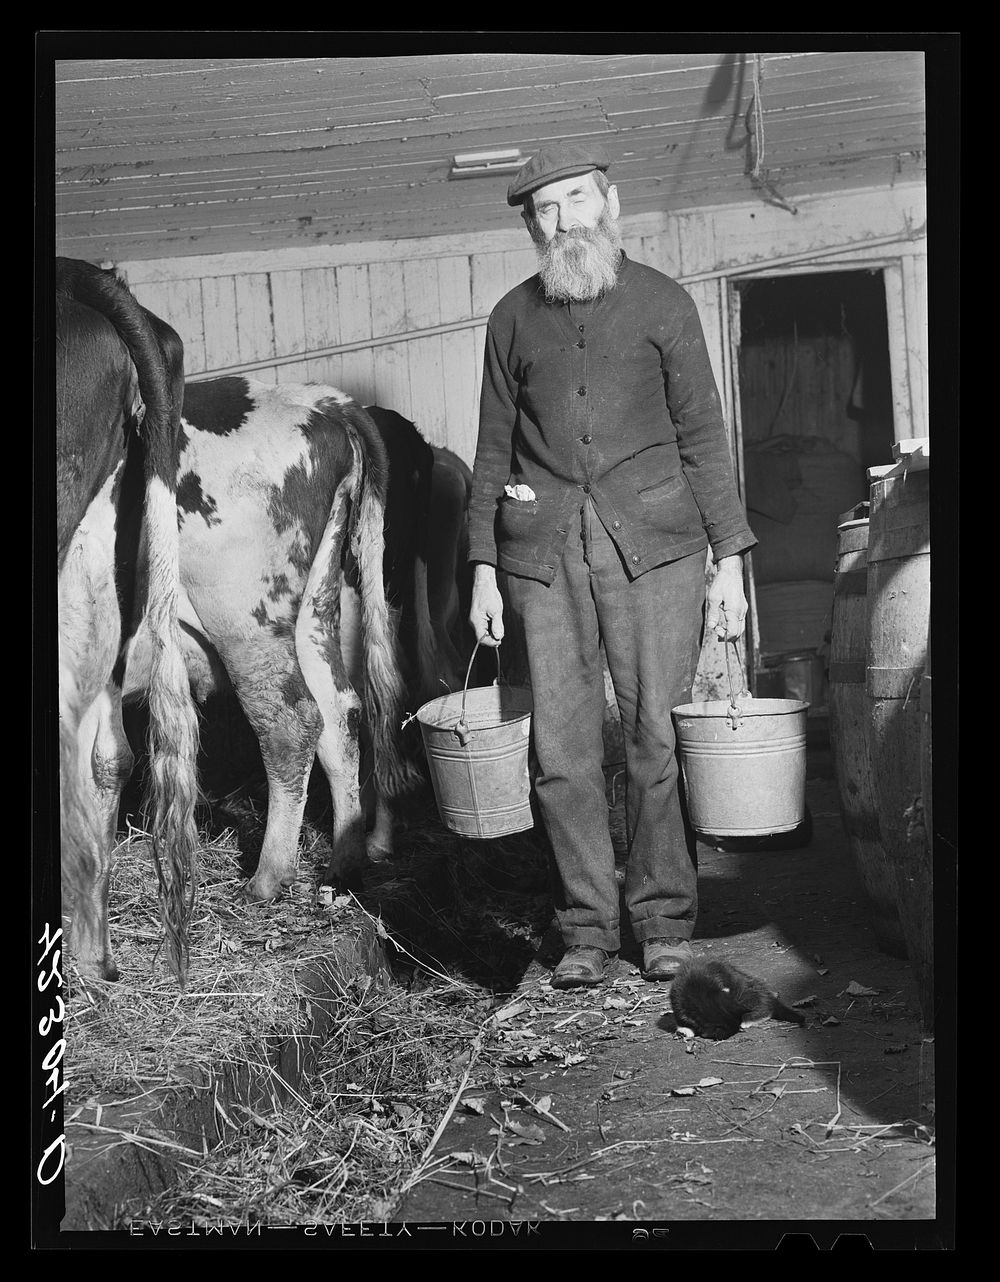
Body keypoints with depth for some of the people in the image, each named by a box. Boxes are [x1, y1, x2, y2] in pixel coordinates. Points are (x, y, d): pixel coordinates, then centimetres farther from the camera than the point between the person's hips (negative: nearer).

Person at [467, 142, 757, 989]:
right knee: (562, 749, -1)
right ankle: (588, 928, 10)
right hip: (545, 552, 2)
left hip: (654, 545, -2)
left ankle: (664, 922, 9)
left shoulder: (662, 304, 7)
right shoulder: (514, 319, 12)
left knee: (658, 737, -3)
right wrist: (484, 568, 9)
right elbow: (494, 448, 15)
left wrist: (730, 559, -1)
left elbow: (703, 436, 5)